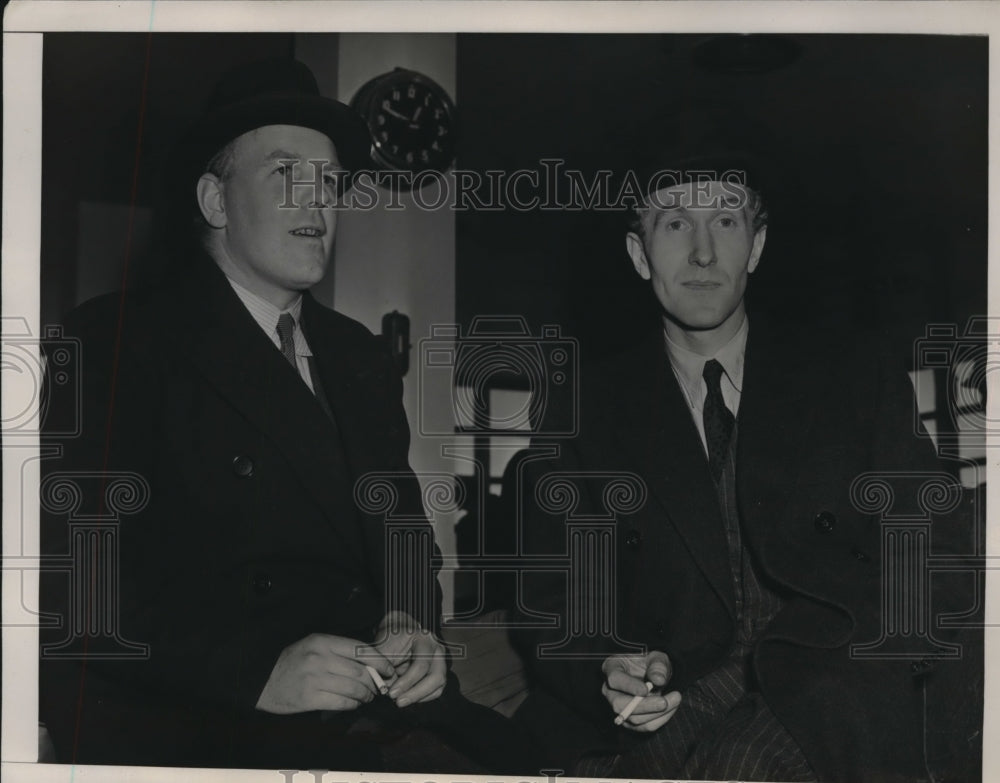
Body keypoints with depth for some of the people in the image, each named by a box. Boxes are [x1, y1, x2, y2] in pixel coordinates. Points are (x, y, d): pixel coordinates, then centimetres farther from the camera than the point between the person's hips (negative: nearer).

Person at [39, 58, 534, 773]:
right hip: (196, 720, -6)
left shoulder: (360, 356, 21)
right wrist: (255, 672, -21)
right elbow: (76, 567, -9)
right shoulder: (121, 340, 0)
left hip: (379, 703, 6)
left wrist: (414, 623, -2)